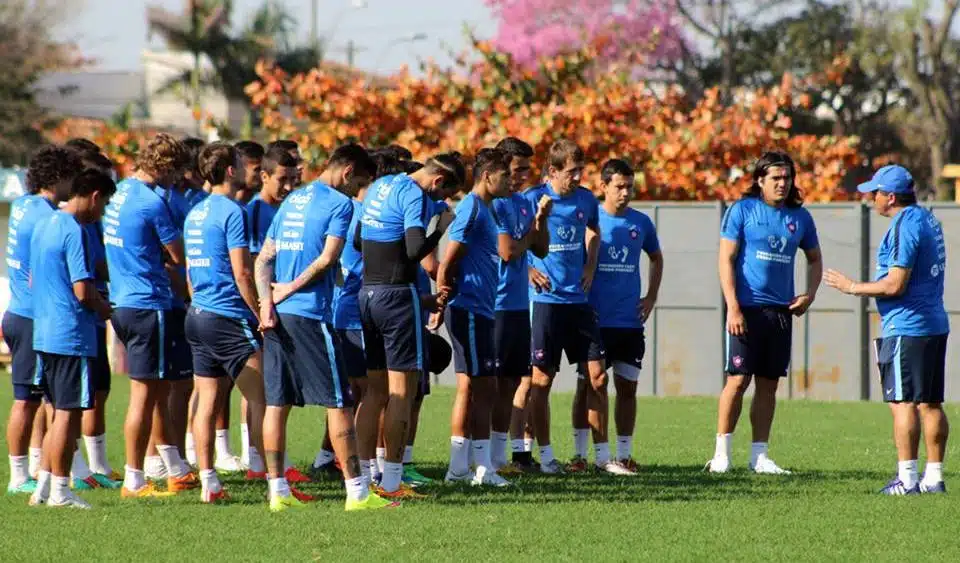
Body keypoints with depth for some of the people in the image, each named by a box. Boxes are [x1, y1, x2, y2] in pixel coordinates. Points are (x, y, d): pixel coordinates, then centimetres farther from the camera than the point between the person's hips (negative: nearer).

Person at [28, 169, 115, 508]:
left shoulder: (43, 226, 13)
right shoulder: (74, 232, -16)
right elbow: (83, 291, -21)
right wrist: (104, 308, 0)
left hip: (44, 334, 9)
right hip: (73, 336, -9)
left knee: (60, 413, 16)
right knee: (69, 414, -2)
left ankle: (44, 486, 16)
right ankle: (59, 491, 2)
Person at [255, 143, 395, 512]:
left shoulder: (293, 200, 18)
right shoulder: (339, 204, -5)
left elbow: (264, 258, 12)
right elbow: (328, 258, -15)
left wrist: (268, 301, 0)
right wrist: (289, 290, -6)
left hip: (278, 315, 7)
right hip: (310, 315, -7)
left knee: (277, 402, 6)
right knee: (339, 402, -2)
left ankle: (278, 490, 7)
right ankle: (357, 491, -2)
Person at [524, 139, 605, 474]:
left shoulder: (585, 200, 6)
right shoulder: (532, 199, -9)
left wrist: (590, 267, 13)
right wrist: (527, 270, -12)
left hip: (578, 299, 5)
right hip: (546, 300, -5)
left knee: (597, 375, 2)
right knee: (542, 379, -1)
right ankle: (545, 454, 7)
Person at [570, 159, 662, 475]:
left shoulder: (641, 223, 7)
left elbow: (656, 258, 23)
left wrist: (651, 297, 12)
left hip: (630, 320, 3)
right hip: (595, 319, -3)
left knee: (627, 387, 5)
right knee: (588, 384, 0)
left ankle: (624, 454, 11)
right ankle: (580, 454, 5)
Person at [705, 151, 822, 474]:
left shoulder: (799, 217, 10)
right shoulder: (742, 210, -3)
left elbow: (814, 259, 24)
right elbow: (726, 259, -6)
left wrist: (810, 295, 7)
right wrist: (733, 308, -14)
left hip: (781, 310, 5)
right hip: (747, 308, -5)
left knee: (768, 384, 7)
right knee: (738, 379, -7)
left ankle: (759, 455, 11)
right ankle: (722, 453, 0)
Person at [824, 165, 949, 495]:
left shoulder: (904, 226, -16)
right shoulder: (928, 220, 15)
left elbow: (895, 284, -19)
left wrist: (854, 288, -7)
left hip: (906, 328, -10)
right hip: (935, 325, 10)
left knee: (903, 402, -7)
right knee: (930, 403, 10)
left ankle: (907, 479, -9)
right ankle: (934, 477, 11)